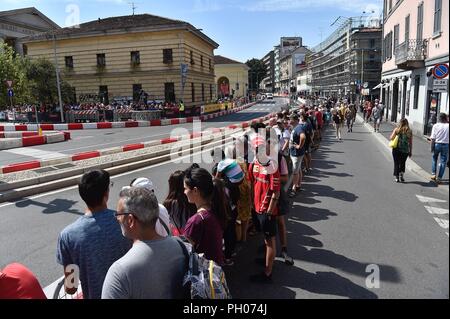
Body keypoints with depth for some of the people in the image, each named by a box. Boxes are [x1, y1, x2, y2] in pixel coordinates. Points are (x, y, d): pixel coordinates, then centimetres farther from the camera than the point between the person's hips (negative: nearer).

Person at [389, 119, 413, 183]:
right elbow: (410, 142, 2)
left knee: (396, 163, 9)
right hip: (405, 150, 1)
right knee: (403, 163, 20)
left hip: (397, 149, -1)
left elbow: (391, 138, -5)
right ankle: (401, 174, 5)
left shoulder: (396, 129, -4)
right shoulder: (409, 131, 0)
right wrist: (410, 151, 9)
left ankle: (397, 178, 9)